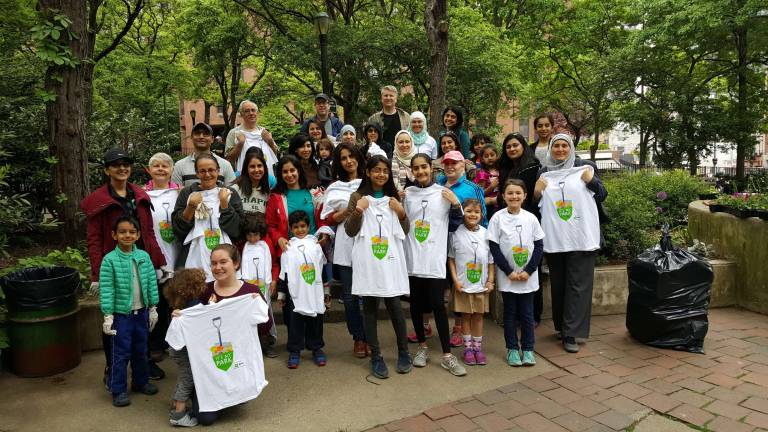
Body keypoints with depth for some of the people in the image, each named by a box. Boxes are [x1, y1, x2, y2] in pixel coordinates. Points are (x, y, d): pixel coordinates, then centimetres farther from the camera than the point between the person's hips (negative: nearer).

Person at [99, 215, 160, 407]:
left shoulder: (144, 256, -1)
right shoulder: (109, 260, -12)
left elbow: (152, 283, 4)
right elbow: (106, 289, -11)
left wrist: (153, 308, 5)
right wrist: (108, 315, -13)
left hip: (141, 312, 4)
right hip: (121, 314, -4)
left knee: (141, 350, 18)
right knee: (121, 353, 5)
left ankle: (140, 381, 35)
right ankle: (118, 390, 19)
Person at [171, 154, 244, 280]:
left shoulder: (230, 194, 6)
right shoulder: (187, 193, 7)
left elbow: (237, 230, -2)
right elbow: (178, 229, 3)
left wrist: (224, 203, -9)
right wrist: (191, 207, -9)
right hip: (194, 260, 0)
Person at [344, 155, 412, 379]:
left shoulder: (393, 197, 14)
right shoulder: (358, 197, 5)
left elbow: (405, 231, 13)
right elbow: (350, 231, 1)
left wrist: (401, 212, -4)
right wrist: (358, 210, -13)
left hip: (391, 258, 2)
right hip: (367, 259, -1)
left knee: (394, 305, -1)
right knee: (370, 307, 3)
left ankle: (403, 352, 17)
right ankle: (376, 356, 14)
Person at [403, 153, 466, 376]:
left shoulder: (444, 193, 3)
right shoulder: (406, 193, 6)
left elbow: (455, 225, 6)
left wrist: (456, 204, -7)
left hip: (435, 258, -2)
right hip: (412, 257, 2)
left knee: (438, 305, -4)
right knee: (416, 304, 10)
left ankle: (447, 355, 5)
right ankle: (422, 347, 27)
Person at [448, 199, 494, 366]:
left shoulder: (485, 233, -1)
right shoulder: (457, 233, -6)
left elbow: (491, 260, 5)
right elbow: (451, 258, -2)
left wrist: (490, 280, 0)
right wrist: (455, 280, -7)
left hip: (482, 284, 2)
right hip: (463, 284, -2)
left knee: (478, 315, 11)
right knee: (466, 316, 8)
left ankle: (477, 347, 23)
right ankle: (468, 348, 20)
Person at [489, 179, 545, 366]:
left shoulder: (531, 218, 0)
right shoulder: (498, 218, -6)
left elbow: (539, 246, 2)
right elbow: (494, 248, -6)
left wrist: (528, 271, -7)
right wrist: (509, 272, -11)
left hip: (528, 277, 2)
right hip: (507, 277, -1)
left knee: (527, 314, 8)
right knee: (510, 313, 8)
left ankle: (528, 349, 21)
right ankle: (512, 349, 20)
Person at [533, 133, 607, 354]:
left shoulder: (584, 167, 5)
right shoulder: (544, 172, 12)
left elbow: (602, 195, 6)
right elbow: (536, 204, 17)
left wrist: (592, 181, -12)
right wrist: (537, 193, -3)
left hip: (581, 236, -2)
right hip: (554, 238, 3)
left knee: (578, 285, -3)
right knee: (558, 283, 11)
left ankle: (570, 333, 1)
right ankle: (562, 326, 25)